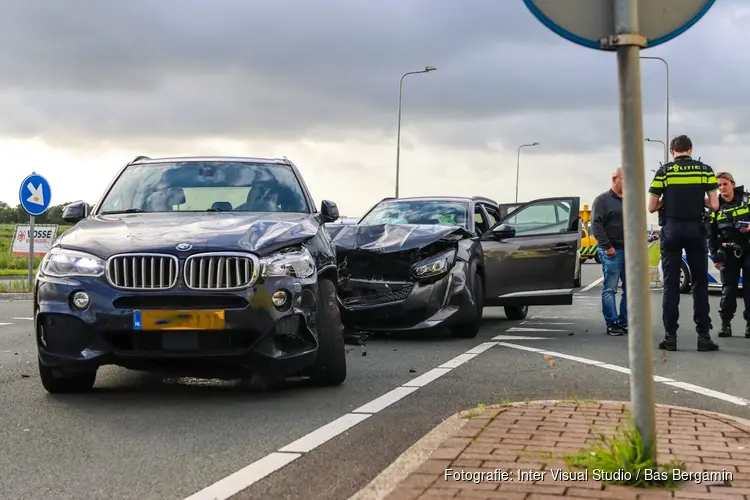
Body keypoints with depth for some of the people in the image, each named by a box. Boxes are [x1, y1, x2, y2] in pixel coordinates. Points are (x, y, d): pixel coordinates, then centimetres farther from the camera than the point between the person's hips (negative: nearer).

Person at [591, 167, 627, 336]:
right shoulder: (602, 200, -2)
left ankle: (624, 321, 13)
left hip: (629, 251, 7)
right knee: (610, 289, -4)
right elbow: (596, 224, -11)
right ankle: (612, 323, -1)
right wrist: (607, 246, -15)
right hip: (612, 251, -7)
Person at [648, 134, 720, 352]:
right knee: (700, 283, 6)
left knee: (671, 284, 3)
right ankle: (703, 335, 2)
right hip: (696, 229, 0)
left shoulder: (664, 171, 0)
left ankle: (670, 336, 1)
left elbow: (652, 207, 0)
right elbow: (714, 205, -2)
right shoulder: (705, 170, 2)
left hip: (672, 229, 0)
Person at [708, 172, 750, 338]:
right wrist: (715, 256, -2)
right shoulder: (716, 208, 5)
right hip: (728, 253, 2)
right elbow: (711, 235, 5)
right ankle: (725, 323, 7)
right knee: (728, 289, -1)